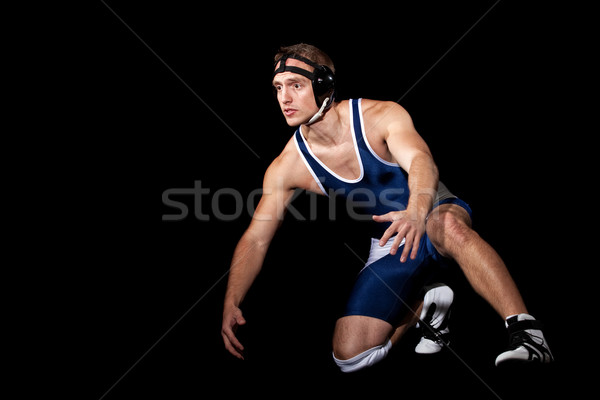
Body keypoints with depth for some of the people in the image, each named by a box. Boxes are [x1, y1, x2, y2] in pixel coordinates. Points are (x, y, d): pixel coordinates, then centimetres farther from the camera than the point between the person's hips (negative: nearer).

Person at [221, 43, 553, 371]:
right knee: (349, 357, -9)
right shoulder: (287, 167, -11)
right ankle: (424, 307, 16)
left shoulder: (381, 116, -18)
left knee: (448, 225, -43)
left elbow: (420, 161, -37)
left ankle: (526, 333, -38)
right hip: (388, 245, 4)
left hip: (434, 213, -4)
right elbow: (255, 239, -10)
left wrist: (416, 213, -59)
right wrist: (230, 305, -24)